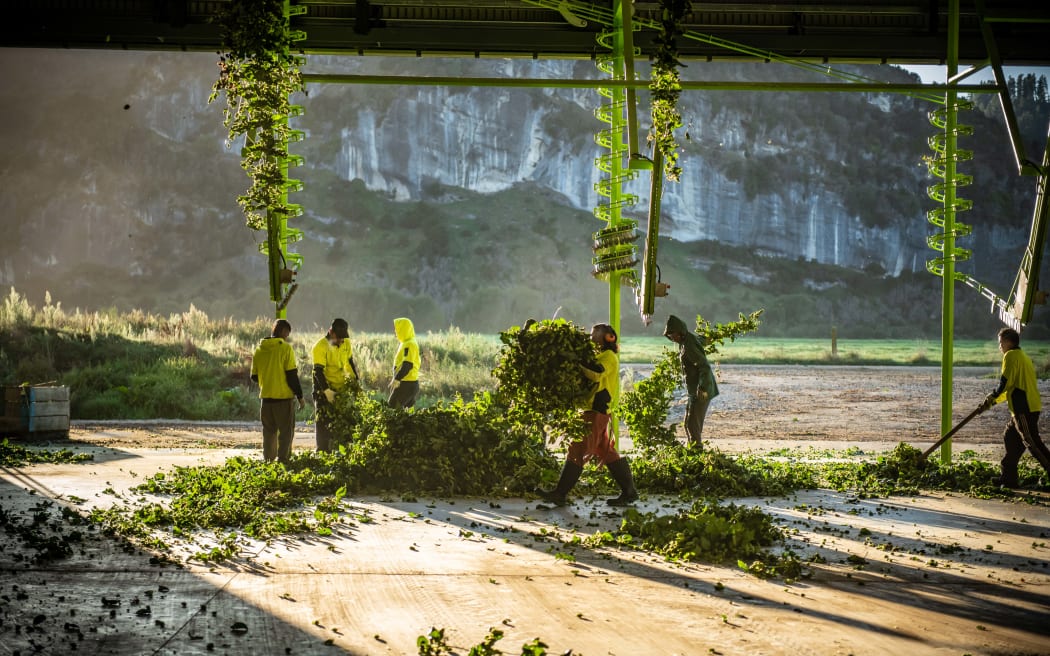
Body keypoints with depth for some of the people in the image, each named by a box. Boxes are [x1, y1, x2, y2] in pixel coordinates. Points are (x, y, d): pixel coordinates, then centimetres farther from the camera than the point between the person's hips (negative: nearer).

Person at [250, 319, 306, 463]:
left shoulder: (259, 349, 6)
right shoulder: (286, 348, -10)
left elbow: (254, 377, 10)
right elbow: (292, 376, -12)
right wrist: (300, 396, -5)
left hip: (266, 397, 5)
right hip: (284, 397, -5)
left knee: (269, 431, 16)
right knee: (286, 432, 3)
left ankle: (268, 460, 16)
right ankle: (283, 461, -4)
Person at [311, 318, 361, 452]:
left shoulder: (346, 343, 3)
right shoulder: (321, 346, -18)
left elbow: (350, 362, 18)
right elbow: (318, 372, -21)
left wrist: (356, 380, 9)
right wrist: (327, 391, -27)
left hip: (342, 388, 6)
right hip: (325, 389, -6)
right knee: (324, 422, -5)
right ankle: (323, 451, -2)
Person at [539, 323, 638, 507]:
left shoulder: (609, 357, -7)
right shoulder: (602, 356, 24)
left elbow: (596, 374, -27)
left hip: (596, 410, -10)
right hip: (596, 410, 10)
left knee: (577, 451, -10)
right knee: (607, 453, 11)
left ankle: (560, 493, -10)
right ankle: (629, 491, 11)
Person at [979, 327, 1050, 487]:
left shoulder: (1011, 355, -7)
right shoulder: (1024, 356, 23)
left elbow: (1006, 381, -15)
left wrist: (993, 396, 2)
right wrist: (994, 399, 25)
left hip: (1023, 408, -10)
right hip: (1030, 406, 10)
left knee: (1032, 442, -10)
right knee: (1010, 437, 15)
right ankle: (1008, 477, 17)